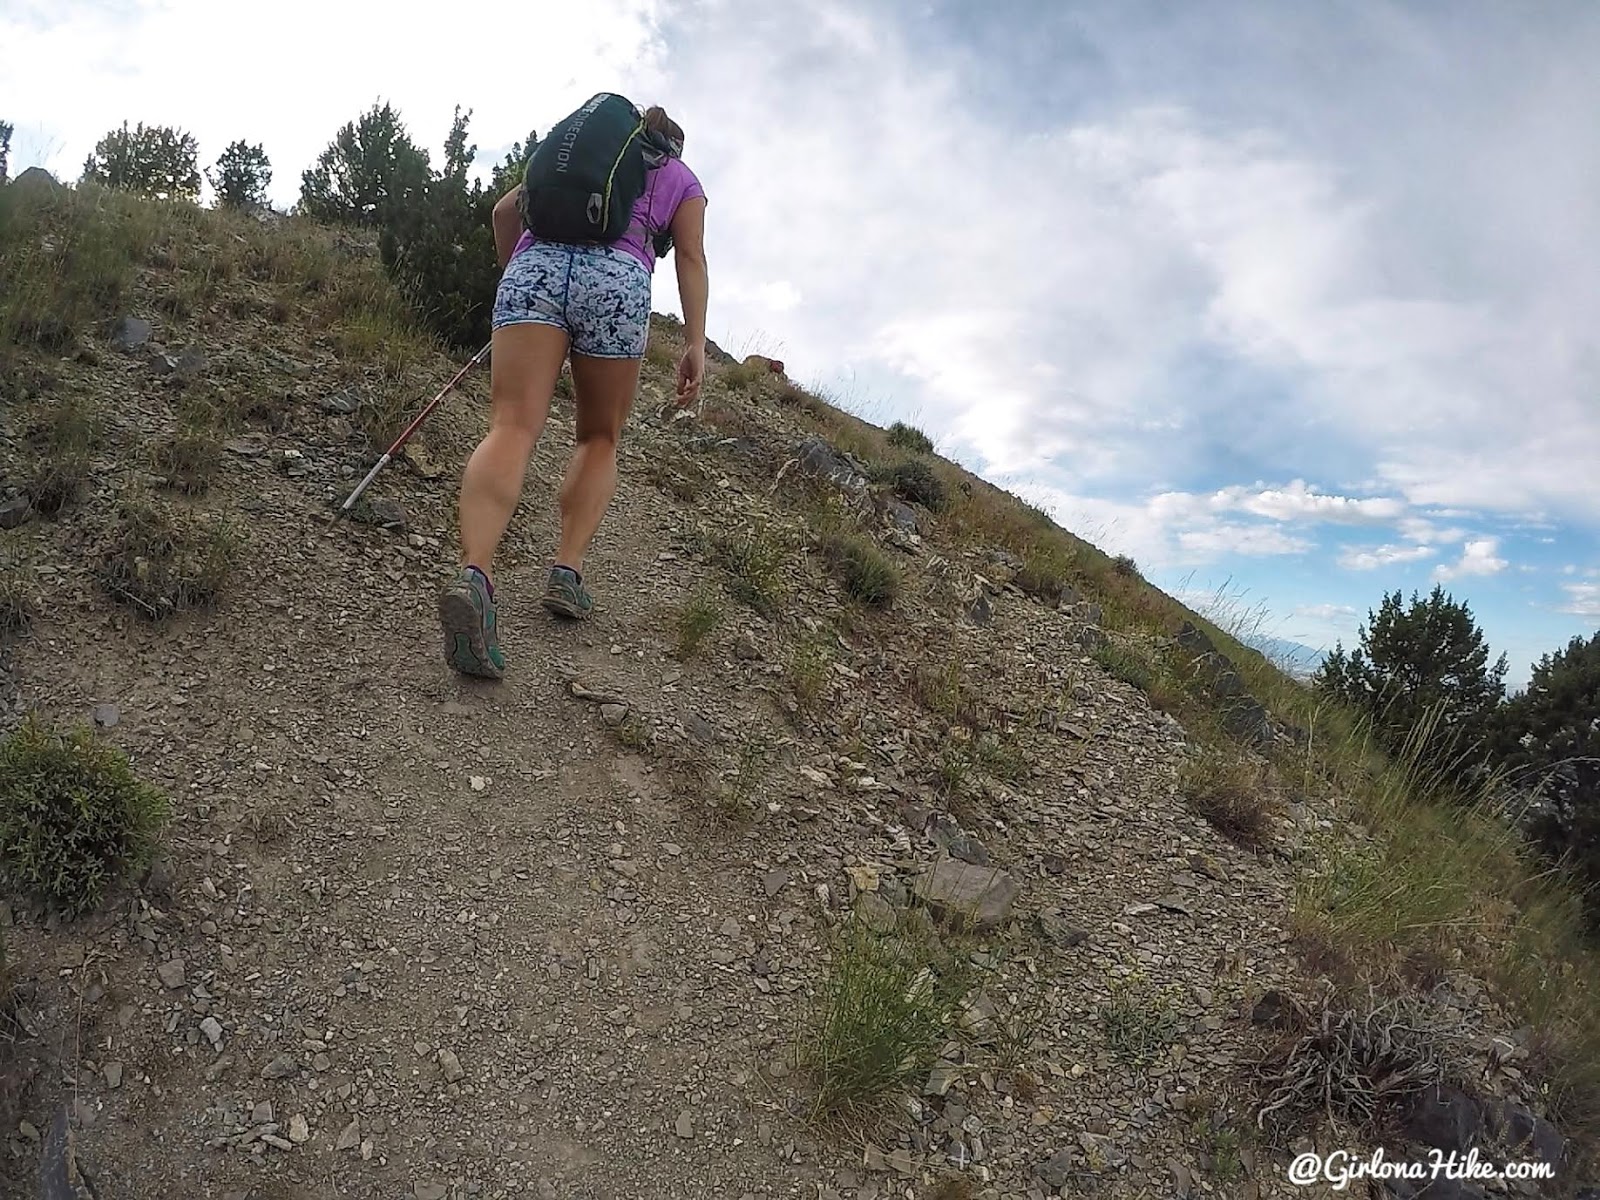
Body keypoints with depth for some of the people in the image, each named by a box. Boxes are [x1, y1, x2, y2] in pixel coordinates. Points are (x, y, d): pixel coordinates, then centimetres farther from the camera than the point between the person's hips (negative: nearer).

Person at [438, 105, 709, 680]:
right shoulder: (683, 179, 28)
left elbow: (505, 210, 26)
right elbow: (690, 257, 11)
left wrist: (514, 274, 40)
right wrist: (695, 343, 2)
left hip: (536, 262, 2)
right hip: (617, 277, -1)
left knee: (512, 428, -15)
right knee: (599, 439, 15)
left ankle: (474, 573, -37)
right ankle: (567, 572, -1)